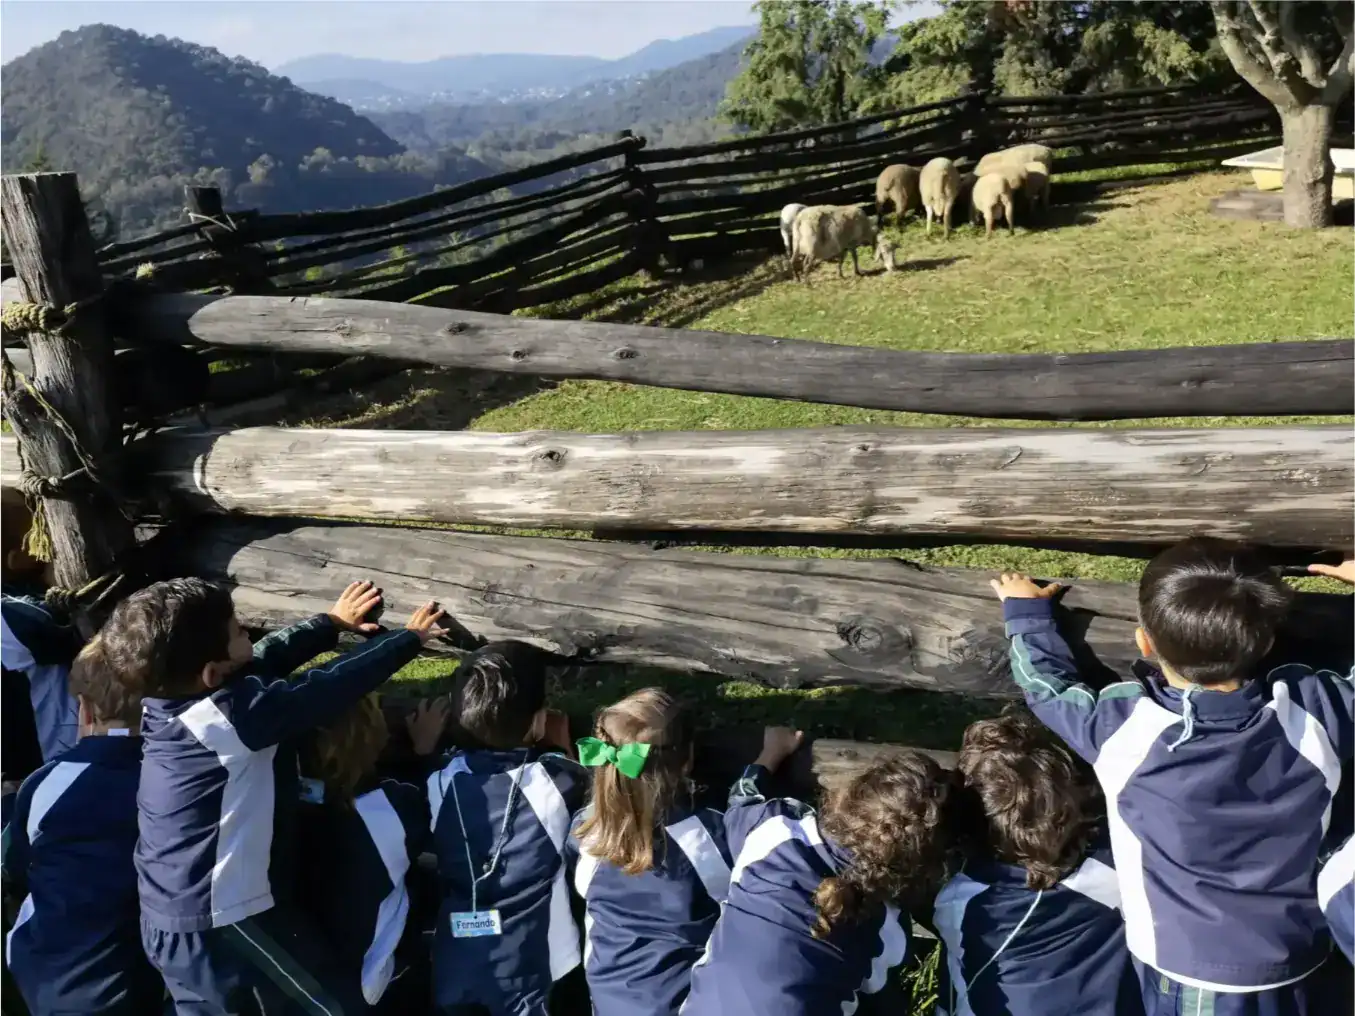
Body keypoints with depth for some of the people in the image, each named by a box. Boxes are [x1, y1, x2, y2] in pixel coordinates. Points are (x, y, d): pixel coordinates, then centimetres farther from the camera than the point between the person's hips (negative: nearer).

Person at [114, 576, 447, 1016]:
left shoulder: (169, 695, -3)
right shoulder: (231, 714, -28)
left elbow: (266, 658, 9)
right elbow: (330, 684, -21)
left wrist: (331, 623, 21)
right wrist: (410, 637, -6)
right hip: (223, 925, -9)